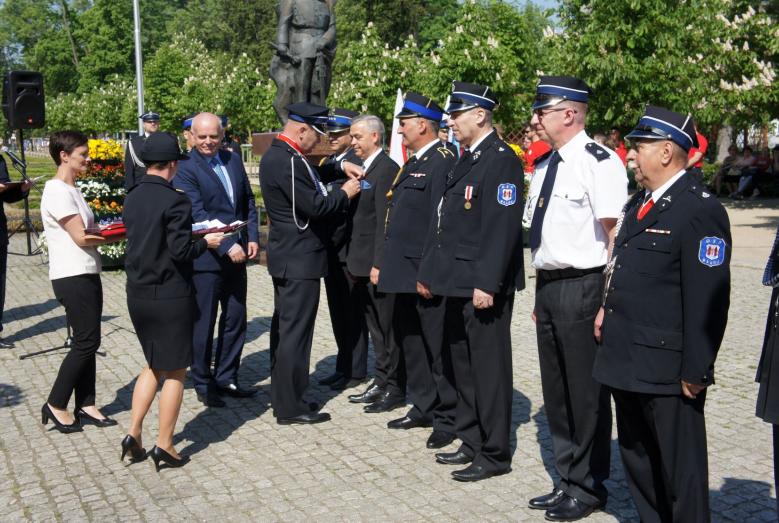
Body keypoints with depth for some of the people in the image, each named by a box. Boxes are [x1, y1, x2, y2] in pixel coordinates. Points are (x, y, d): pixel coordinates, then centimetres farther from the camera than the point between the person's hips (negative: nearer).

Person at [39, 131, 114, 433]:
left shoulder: (71, 190, 15)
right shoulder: (58, 191, -14)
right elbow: (81, 237, -17)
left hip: (87, 274, 9)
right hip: (73, 277, -9)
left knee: (87, 342, 10)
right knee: (86, 342, -4)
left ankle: (86, 406, 17)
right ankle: (55, 405, 8)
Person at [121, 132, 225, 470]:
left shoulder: (132, 198, 6)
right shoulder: (175, 200, -17)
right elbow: (181, 251, -21)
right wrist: (205, 242, -2)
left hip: (137, 295, 7)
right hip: (170, 297, -7)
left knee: (153, 366, 22)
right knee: (174, 372, 7)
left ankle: (134, 433, 16)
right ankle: (164, 446, 13)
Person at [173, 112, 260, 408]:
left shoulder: (233, 160, 9)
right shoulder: (185, 170, -11)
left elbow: (248, 201, 13)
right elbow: (198, 215, -19)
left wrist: (252, 237, 3)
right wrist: (227, 246, -24)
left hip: (236, 255, 6)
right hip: (206, 258, -6)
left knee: (235, 320, 13)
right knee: (204, 323, 5)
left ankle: (226, 378, 27)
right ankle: (203, 384, 19)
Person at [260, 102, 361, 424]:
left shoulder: (276, 154, 10)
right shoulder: (289, 162, -21)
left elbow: (309, 174, 23)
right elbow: (314, 207, -22)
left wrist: (341, 167, 9)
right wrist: (345, 193, -7)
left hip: (286, 256, 11)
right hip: (300, 259, -11)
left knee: (284, 326, 17)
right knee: (296, 331, -4)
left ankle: (282, 394, 28)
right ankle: (290, 407, 3)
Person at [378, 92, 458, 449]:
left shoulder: (443, 162, -14)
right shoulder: (414, 163, 16)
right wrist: (386, 263, 17)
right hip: (404, 273, 10)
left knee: (437, 347, 0)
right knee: (409, 341, 17)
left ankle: (448, 418, 12)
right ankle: (424, 408, 31)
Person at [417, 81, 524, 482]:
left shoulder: (501, 159, -14)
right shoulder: (465, 160, 16)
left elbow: (503, 226, -21)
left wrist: (487, 283, -24)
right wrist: (427, 271, 17)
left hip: (483, 287, -10)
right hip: (456, 284, 10)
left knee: (488, 368, 0)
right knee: (462, 366, 17)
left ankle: (494, 454, 12)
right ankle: (471, 442, 31)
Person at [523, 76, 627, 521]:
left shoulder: (600, 162, -14)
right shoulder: (544, 166, 11)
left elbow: (616, 237, -16)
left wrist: (608, 304, -17)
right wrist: (540, 293, 17)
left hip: (582, 288, -8)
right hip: (548, 285, 8)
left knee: (587, 392, 5)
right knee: (556, 390, 17)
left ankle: (589, 487, 23)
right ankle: (568, 479, 33)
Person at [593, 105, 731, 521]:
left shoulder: (700, 210, -16)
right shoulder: (638, 203, 13)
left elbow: (707, 300, -19)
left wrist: (695, 371, -19)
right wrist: (607, 312, 15)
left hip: (667, 369, -9)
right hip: (626, 360, 9)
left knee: (679, 467, 5)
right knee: (636, 459, 20)